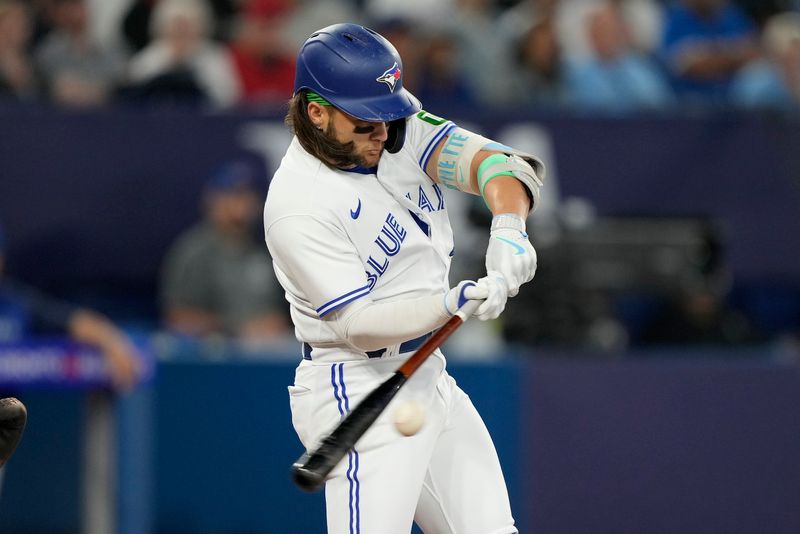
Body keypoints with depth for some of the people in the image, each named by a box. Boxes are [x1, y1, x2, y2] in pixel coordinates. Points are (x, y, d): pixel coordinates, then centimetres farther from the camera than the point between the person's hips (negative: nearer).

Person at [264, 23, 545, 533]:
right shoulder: (297, 204, -20)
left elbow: (496, 163, -13)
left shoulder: (400, 132, 0)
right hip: (359, 391, -8)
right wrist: (451, 304, -38)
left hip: (430, 377, 8)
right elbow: (358, 325, -23)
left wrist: (508, 228, -34)